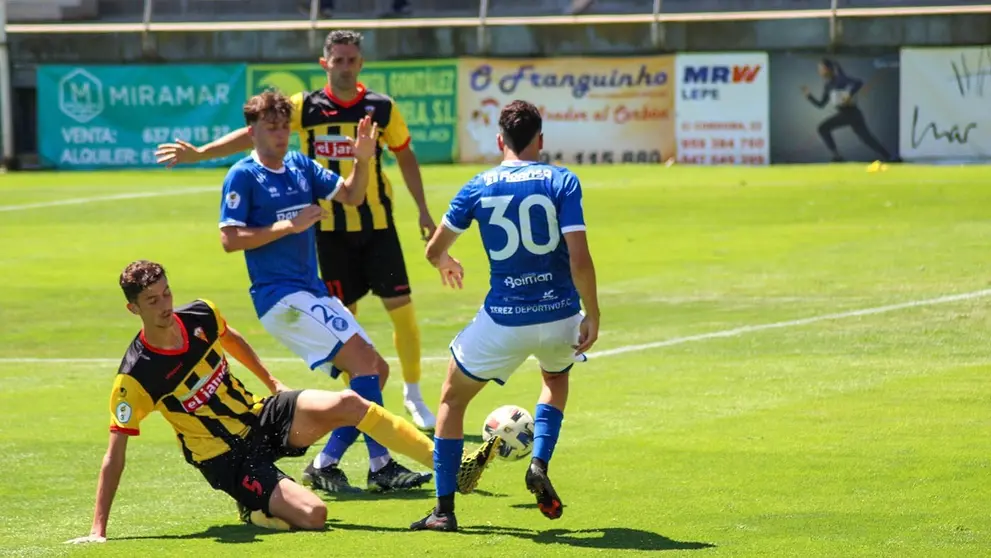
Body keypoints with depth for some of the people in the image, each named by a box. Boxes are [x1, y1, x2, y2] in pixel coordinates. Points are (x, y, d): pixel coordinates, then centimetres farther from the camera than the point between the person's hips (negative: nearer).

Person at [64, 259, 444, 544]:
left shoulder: (200, 316, -7)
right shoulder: (135, 378, -23)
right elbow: (114, 456, -19)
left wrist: (272, 382, 28)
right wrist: (97, 531, -21)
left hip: (261, 418, 5)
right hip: (227, 461, -5)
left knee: (346, 403, -18)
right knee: (312, 514, -25)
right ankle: (256, 507, 8)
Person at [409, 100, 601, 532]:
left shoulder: (478, 188, 0)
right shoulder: (563, 182, -5)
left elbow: (434, 250, 11)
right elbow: (580, 260, -13)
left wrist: (446, 265, 34)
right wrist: (592, 316, -1)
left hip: (503, 321, -1)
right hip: (559, 315, 1)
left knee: (452, 400, 21)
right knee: (556, 376, 36)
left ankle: (444, 510, 15)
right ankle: (539, 464, 13)